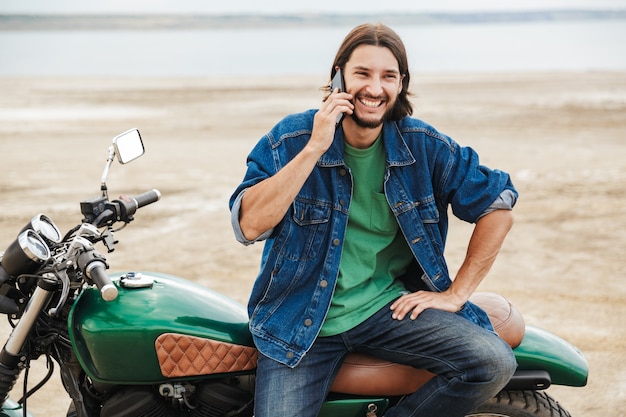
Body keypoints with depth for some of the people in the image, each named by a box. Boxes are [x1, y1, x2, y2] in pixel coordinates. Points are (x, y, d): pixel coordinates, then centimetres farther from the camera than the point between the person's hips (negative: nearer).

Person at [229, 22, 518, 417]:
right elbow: (249, 225, -18)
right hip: (302, 321, -1)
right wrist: (315, 149, -23)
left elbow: (498, 207, 5)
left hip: (391, 306, 2)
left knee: (495, 362, -20)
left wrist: (455, 294, 0)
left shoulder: (424, 145, -2)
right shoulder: (289, 139, -6)